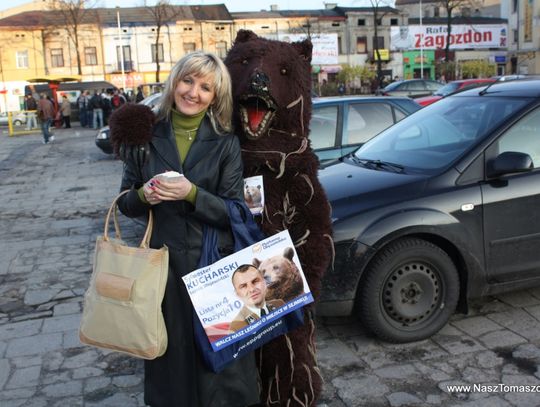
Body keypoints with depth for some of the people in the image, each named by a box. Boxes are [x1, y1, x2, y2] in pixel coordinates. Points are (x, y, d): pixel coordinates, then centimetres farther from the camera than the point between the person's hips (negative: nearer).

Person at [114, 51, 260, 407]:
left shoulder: (226, 144, -2)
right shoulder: (146, 135, 2)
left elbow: (235, 213, -6)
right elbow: (126, 203, 8)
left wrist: (192, 194, -21)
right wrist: (143, 196, -14)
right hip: (162, 262, 1)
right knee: (171, 351, 11)